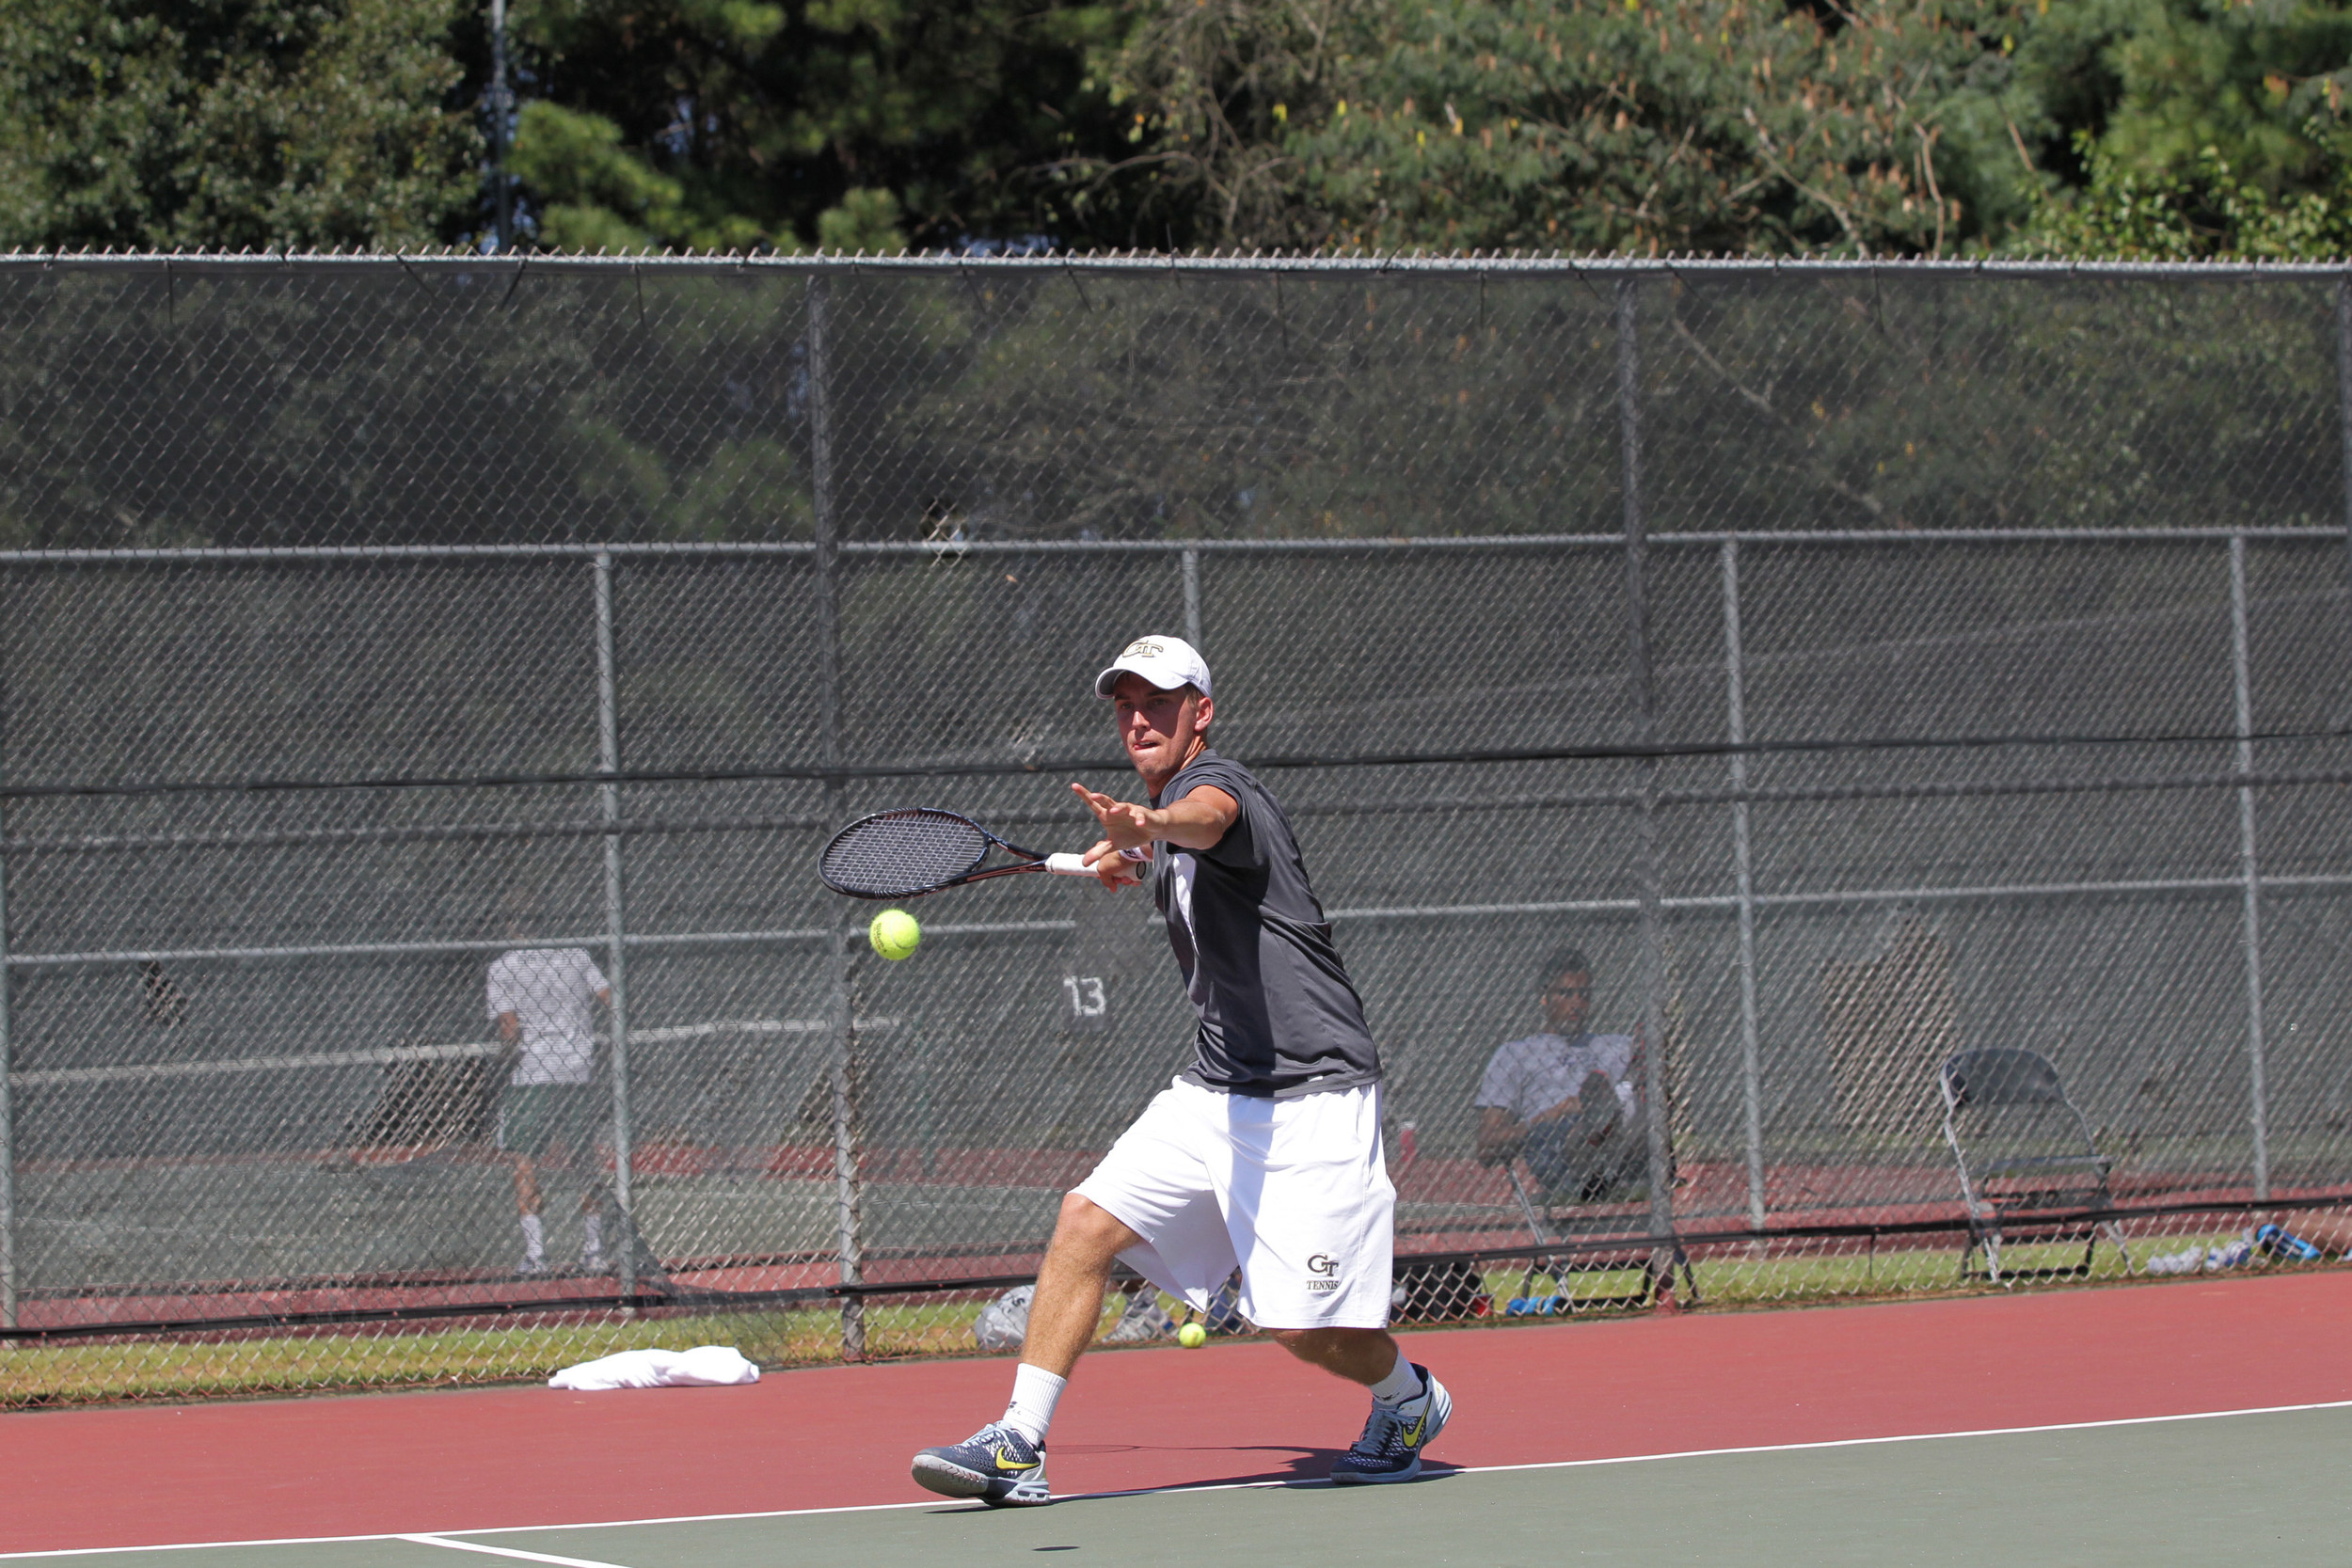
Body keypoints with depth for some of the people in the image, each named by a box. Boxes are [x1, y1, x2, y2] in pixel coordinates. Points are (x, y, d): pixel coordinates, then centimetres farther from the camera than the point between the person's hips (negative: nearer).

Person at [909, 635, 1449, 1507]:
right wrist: (1130, 857, 26)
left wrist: (1145, 825, -63)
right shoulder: (1166, 819, 14)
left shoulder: (1219, 783, -13)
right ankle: (1018, 1448, -8)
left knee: (1305, 1327, -9)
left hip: (1309, 1097, -9)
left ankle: (1410, 1400, 23)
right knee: (1086, 1221, -8)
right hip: (1214, 1095, 9)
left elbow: (1206, 817, -43)